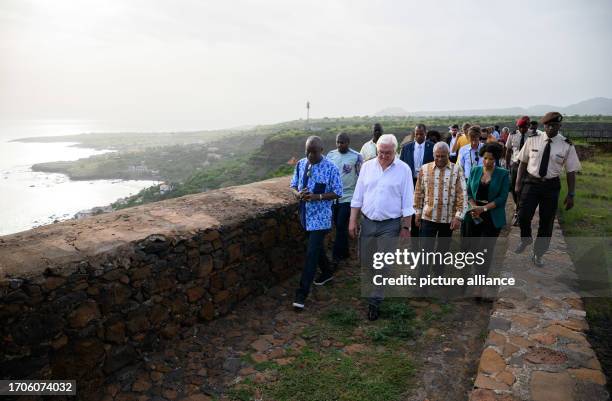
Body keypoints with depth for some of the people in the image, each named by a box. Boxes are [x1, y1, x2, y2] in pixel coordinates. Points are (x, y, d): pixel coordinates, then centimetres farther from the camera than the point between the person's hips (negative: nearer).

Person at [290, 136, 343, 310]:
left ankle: (302, 292, -2)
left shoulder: (330, 168, -14)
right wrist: (298, 194, -15)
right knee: (316, 247, 22)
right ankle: (327, 272, 47)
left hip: (320, 216, -6)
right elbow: (293, 185, 9)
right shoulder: (300, 164, 2)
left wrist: (317, 197, -25)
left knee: (312, 253, -7)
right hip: (305, 214, 6)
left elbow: (337, 193, -11)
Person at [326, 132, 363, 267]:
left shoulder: (356, 157, -8)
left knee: (341, 227, -6)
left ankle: (336, 257, 1)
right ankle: (344, 252, 29)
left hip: (348, 197, -4)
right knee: (339, 226, 13)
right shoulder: (331, 155, 3)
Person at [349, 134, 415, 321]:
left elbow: (407, 202, -4)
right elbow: (358, 197, 5)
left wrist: (406, 228, -5)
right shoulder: (367, 166, 2)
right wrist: (353, 221, 2)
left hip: (390, 225, -3)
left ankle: (374, 302, 9)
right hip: (367, 221, 4)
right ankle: (374, 289, 37)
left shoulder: (403, 169, -6)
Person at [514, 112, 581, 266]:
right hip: (531, 182, 0)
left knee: (546, 222, 9)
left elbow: (571, 172, -1)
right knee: (523, 216, -9)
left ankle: (538, 254, 28)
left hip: (551, 186, 0)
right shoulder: (532, 140, -4)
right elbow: (523, 162, 3)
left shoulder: (567, 146, -6)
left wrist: (571, 195, -3)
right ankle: (525, 239, 25)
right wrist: (518, 183, 1)